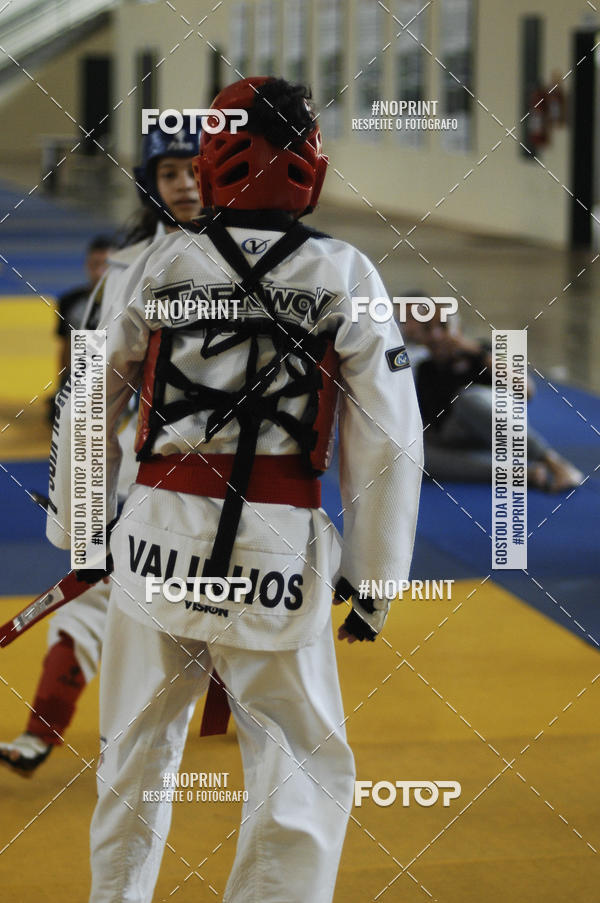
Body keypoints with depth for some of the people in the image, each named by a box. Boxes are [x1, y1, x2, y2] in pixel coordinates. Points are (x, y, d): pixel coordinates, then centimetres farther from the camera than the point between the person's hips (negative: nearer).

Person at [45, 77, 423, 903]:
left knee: (137, 751, 20)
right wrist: (373, 579, 7)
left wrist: (80, 528, 25)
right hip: (275, 554, -3)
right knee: (306, 773, 9)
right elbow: (387, 440, -2)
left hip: (158, 538, 3)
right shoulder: (345, 275, -3)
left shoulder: (159, 266, 3)